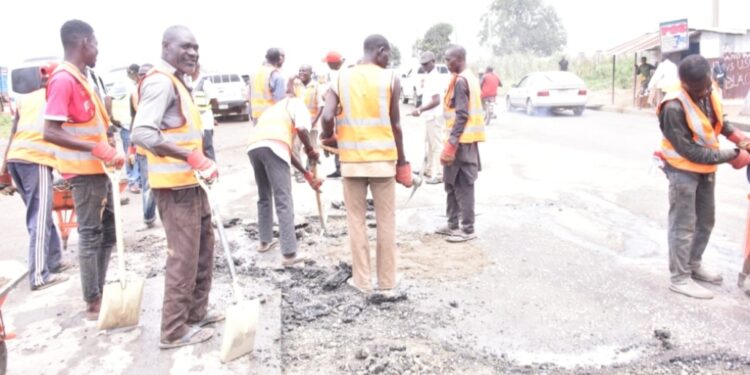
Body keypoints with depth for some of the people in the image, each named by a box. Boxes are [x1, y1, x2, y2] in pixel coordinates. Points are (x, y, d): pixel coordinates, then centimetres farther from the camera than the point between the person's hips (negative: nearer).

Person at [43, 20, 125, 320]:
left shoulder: (80, 78, 13)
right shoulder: (63, 79, -16)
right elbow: (50, 132, -24)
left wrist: (108, 150, 13)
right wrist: (97, 148, -30)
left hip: (98, 167, 9)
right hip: (84, 169, -9)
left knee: (108, 229, 15)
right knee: (91, 233, -2)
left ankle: (100, 292, 26)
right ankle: (93, 303, 9)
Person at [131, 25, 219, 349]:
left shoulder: (177, 82, 16)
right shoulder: (161, 82, -16)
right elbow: (142, 133, -29)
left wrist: (199, 164, 20)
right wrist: (193, 158, -33)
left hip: (189, 182, 11)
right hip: (175, 184, -11)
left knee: (202, 248, 18)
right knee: (184, 256, -4)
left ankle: (196, 312, 31)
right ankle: (174, 330, 8)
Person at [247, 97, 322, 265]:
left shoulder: (274, 110, 41)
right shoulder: (296, 103, 21)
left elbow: (287, 149, 36)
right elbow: (302, 129, -3)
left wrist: (307, 175, 37)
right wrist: (310, 150, 15)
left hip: (253, 147, 7)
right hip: (272, 147, -7)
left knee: (264, 197, 24)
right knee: (283, 201, -5)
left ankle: (265, 241, 36)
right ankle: (289, 254, -5)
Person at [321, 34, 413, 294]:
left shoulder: (340, 79, 2)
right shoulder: (390, 79, -2)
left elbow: (327, 117, -10)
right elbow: (395, 124, -1)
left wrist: (328, 139, 11)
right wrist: (401, 161, 8)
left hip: (352, 160, 1)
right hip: (383, 159, -1)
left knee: (356, 220, 10)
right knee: (386, 221, 9)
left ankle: (361, 280, 15)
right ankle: (387, 279, 18)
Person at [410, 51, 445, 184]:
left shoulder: (434, 78, -18)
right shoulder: (429, 76, 13)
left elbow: (436, 101, -24)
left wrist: (420, 110, -24)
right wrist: (421, 108, 17)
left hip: (434, 116, -10)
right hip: (430, 116, 10)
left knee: (436, 145, -6)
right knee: (430, 144, 17)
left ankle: (438, 175, -1)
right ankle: (429, 170, 28)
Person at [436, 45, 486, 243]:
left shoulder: (460, 80, -14)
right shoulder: (470, 77, 16)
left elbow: (462, 115, -20)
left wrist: (452, 141, -20)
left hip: (461, 139, -10)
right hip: (467, 138, 10)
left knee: (462, 185, -4)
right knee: (453, 183, 15)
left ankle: (468, 229, 2)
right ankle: (453, 224, 22)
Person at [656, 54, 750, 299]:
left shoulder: (709, 93, -3)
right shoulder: (674, 108, -28)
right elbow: (690, 151, -25)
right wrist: (730, 156, -23)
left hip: (706, 168, 8)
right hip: (683, 171, -8)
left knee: (705, 221, 18)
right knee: (683, 225, -1)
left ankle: (693, 264, 35)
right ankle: (680, 278, 9)